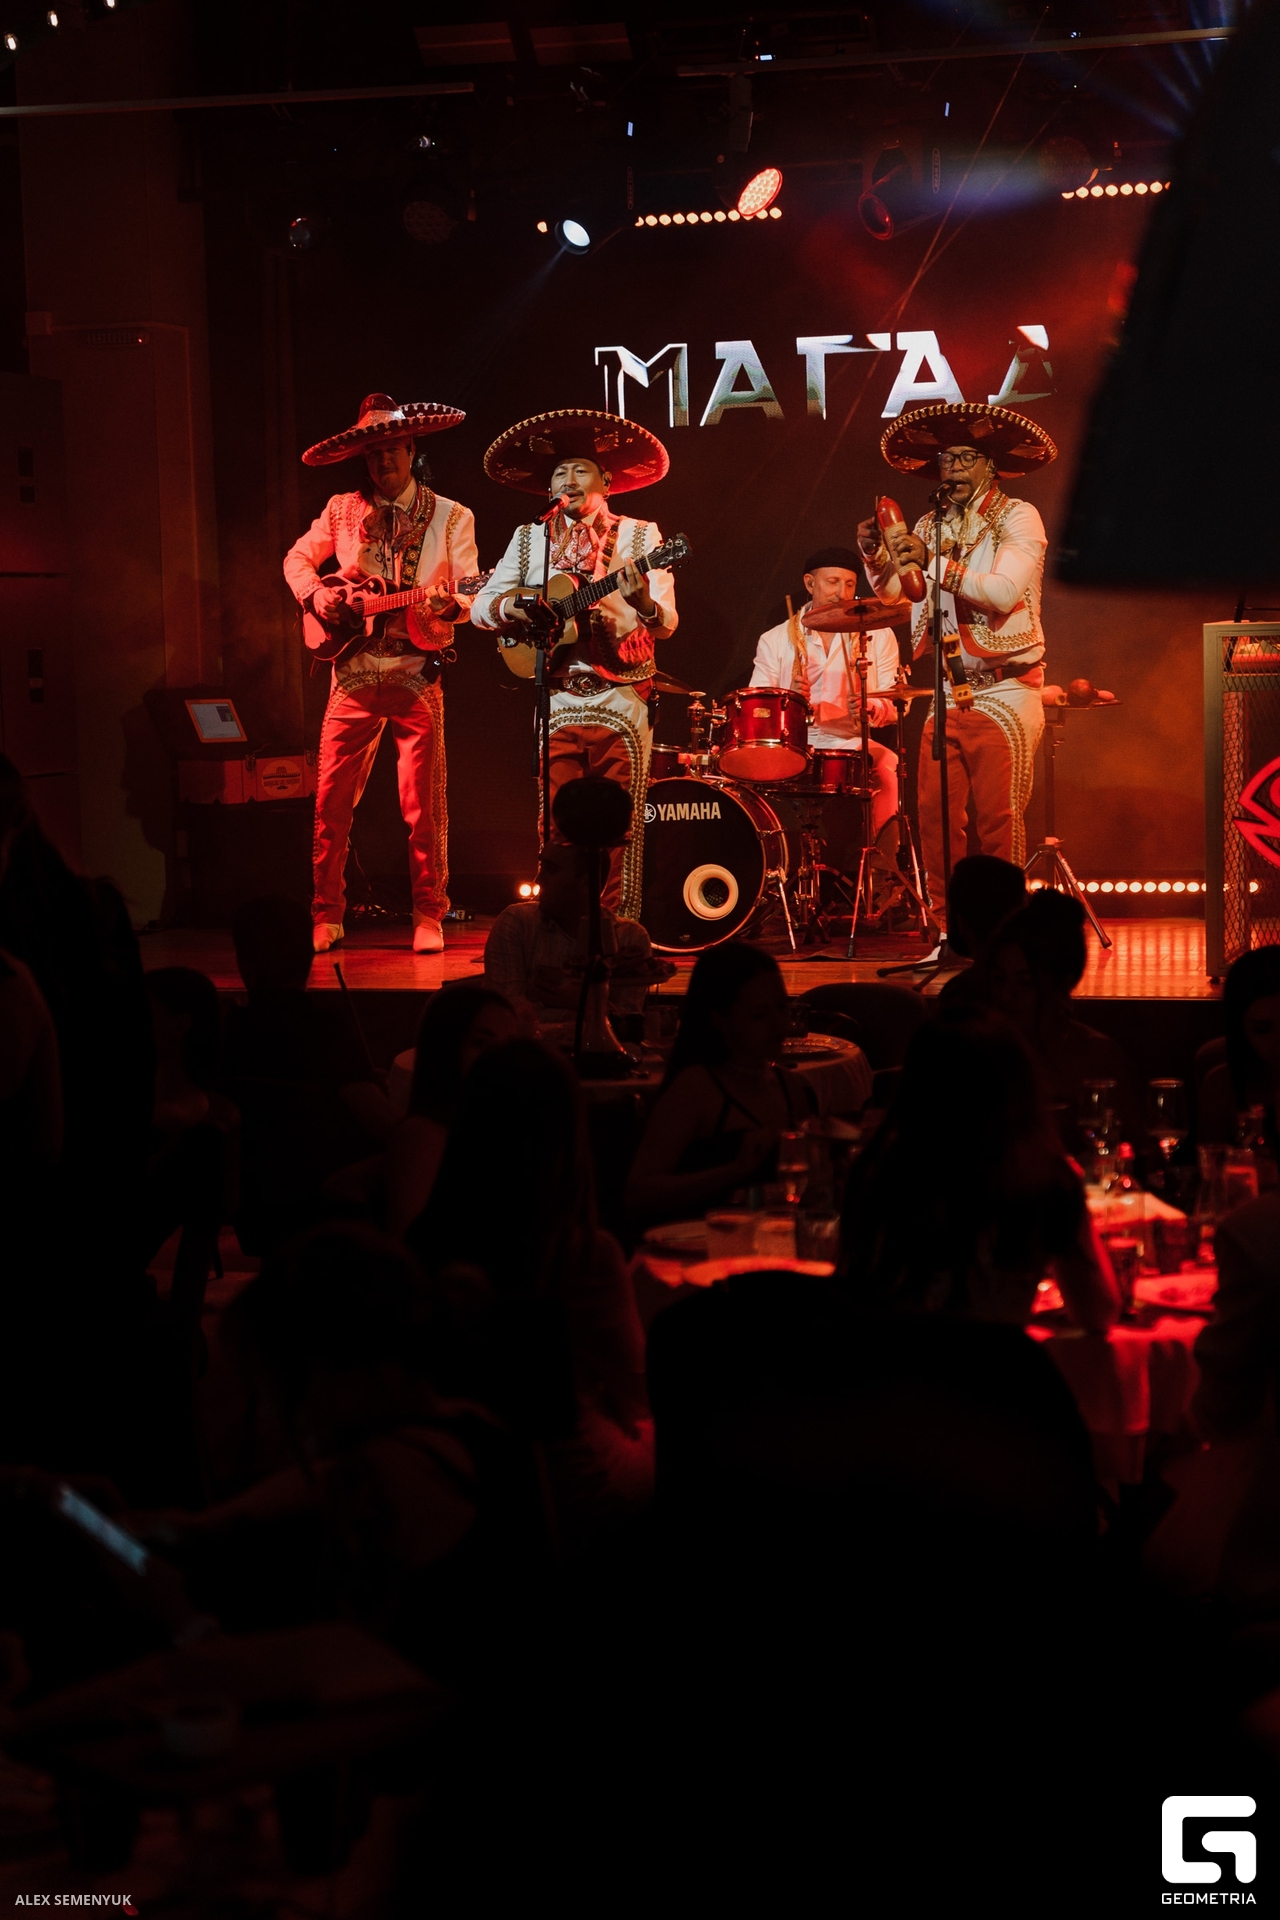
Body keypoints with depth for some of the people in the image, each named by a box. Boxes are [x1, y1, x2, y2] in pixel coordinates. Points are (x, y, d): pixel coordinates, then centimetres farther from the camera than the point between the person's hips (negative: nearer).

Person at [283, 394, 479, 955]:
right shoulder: (342, 510, 10)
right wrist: (315, 593, 0)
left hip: (417, 674, -2)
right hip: (354, 673, 2)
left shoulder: (451, 517, 5)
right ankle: (327, 917, 11)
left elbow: (470, 593, -1)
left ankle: (428, 916, 8)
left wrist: (451, 605, -24)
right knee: (331, 799, 1)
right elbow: (297, 558, 20)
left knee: (423, 804, -3)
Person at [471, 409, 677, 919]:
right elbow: (480, 607, 12)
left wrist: (642, 603, -27)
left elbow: (667, 624, -3)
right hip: (556, 700, 2)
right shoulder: (530, 538, 13)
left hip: (623, 701, -2)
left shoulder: (640, 535, 5)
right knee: (557, 826, -1)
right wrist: (514, 606, -11)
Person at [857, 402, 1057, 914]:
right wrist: (875, 555, -10)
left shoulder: (1018, 518, -2)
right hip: (946, 693, 5)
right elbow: (893, 593, 8)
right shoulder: (931, 526, 14)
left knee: (997, 819, -9)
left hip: (1004, 693, -5)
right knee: (935, 813, -2)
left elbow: (1004, 592, -18)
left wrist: (935, 563, -25)